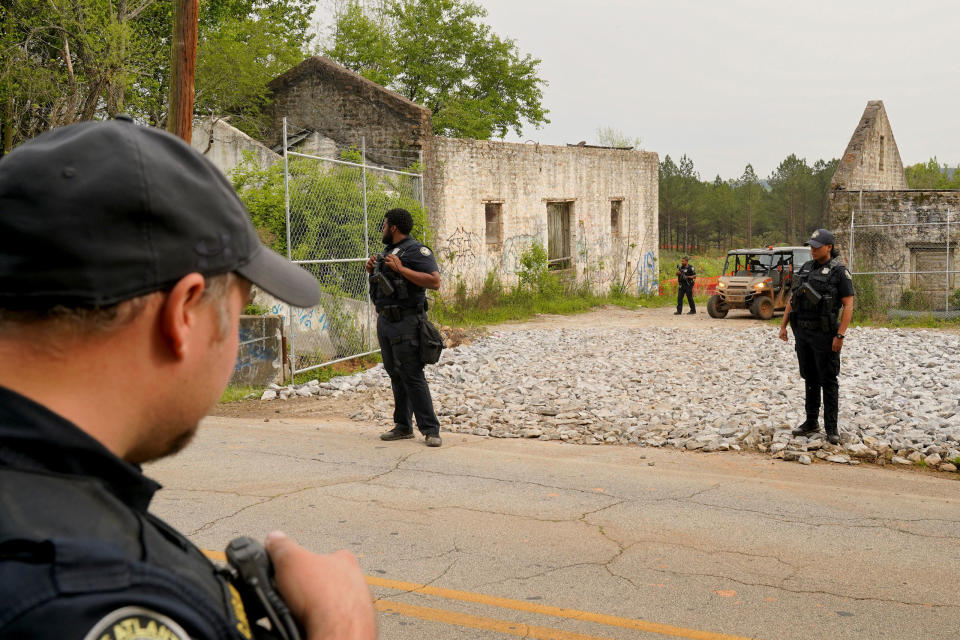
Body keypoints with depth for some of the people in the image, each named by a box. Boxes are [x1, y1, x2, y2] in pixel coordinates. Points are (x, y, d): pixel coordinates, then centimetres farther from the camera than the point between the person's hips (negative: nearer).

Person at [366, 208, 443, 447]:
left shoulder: (416, 250, -10)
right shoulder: (388, 251, 18)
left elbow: (434, 281, -21)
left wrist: (401, 269, -22)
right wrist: (372, 271, 7)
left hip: (405, 323, -9)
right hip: (384, 321, 9)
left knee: (412, 376, -10)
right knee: (396, 376, 12)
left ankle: (431, 430, -5)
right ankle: (403, 427, 19)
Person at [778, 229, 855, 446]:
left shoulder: (839, 271, -8)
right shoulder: (806, 267, 11)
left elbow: (848, 305, -12)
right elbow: (792, 298, 16)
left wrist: (840, 335, -19)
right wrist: (784, 325, 11)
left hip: (824, 334, -6)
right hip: (802, 332, 6)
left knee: (828, 382, -1)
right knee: (810, 379, 14)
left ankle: (831, 428, 5)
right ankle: (811, 423, 24)